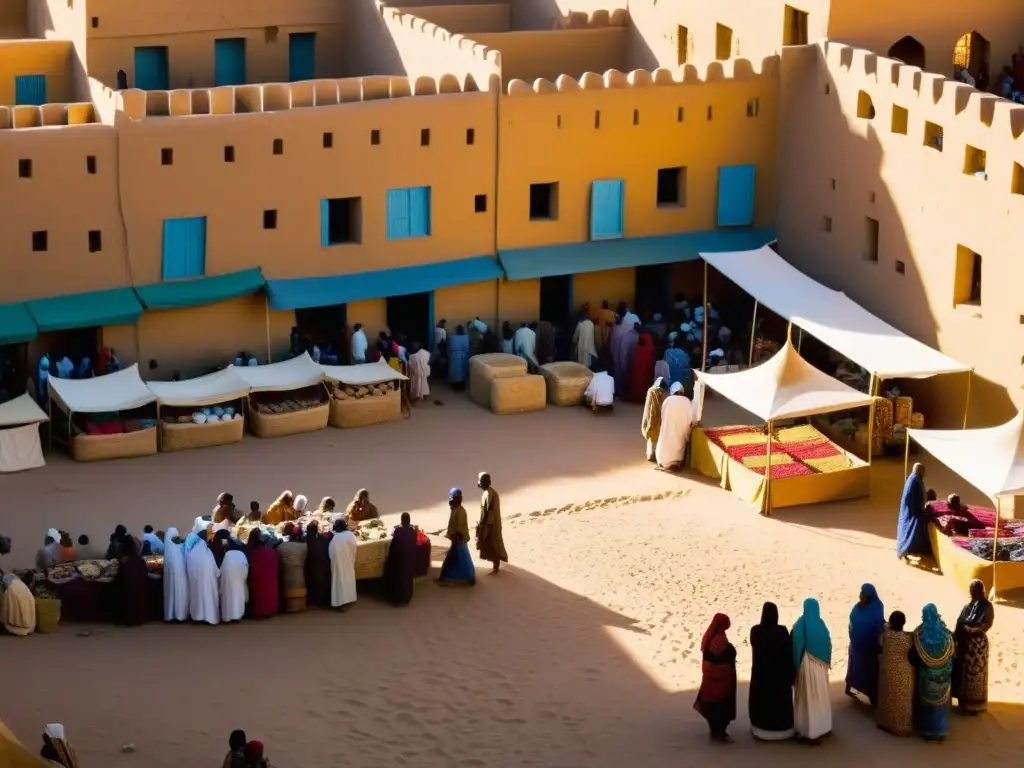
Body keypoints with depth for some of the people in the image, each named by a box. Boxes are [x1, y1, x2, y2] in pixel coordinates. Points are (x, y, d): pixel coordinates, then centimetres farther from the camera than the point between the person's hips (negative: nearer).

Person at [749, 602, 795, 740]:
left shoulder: (755, 631, -11)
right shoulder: (782, 631, -14)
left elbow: (754, 648, 4)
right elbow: (789, 652, -9)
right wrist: (791, 672, -1)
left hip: (760, 671, 1)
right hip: (780, 671, -1)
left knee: (761, 700, 12)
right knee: (780, 700, 11)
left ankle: (761, 729, 15)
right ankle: (781, 729, 16)